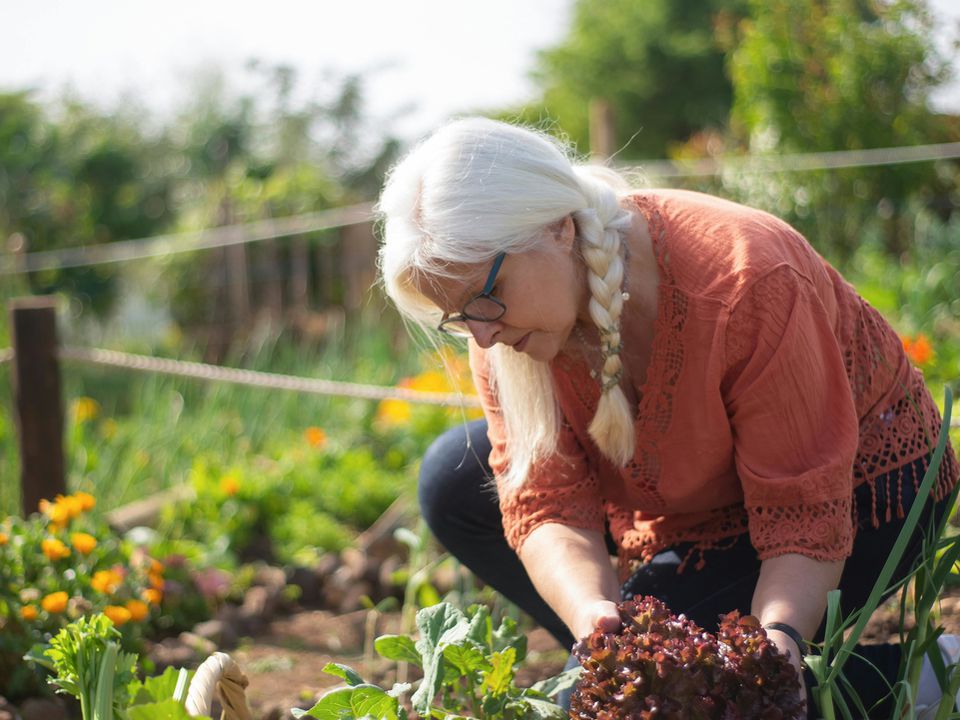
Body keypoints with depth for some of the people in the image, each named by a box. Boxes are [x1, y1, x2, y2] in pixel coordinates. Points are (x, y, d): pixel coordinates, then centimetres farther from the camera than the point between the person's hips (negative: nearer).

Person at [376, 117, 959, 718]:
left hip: (856, 485, -6)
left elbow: (806, 520, -32)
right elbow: (546, 504, -22)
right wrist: (592, 612, -43)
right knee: (453, 483, -5)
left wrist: (776, 642, -49)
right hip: (691, 497, 6)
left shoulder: (746, 285, -37)